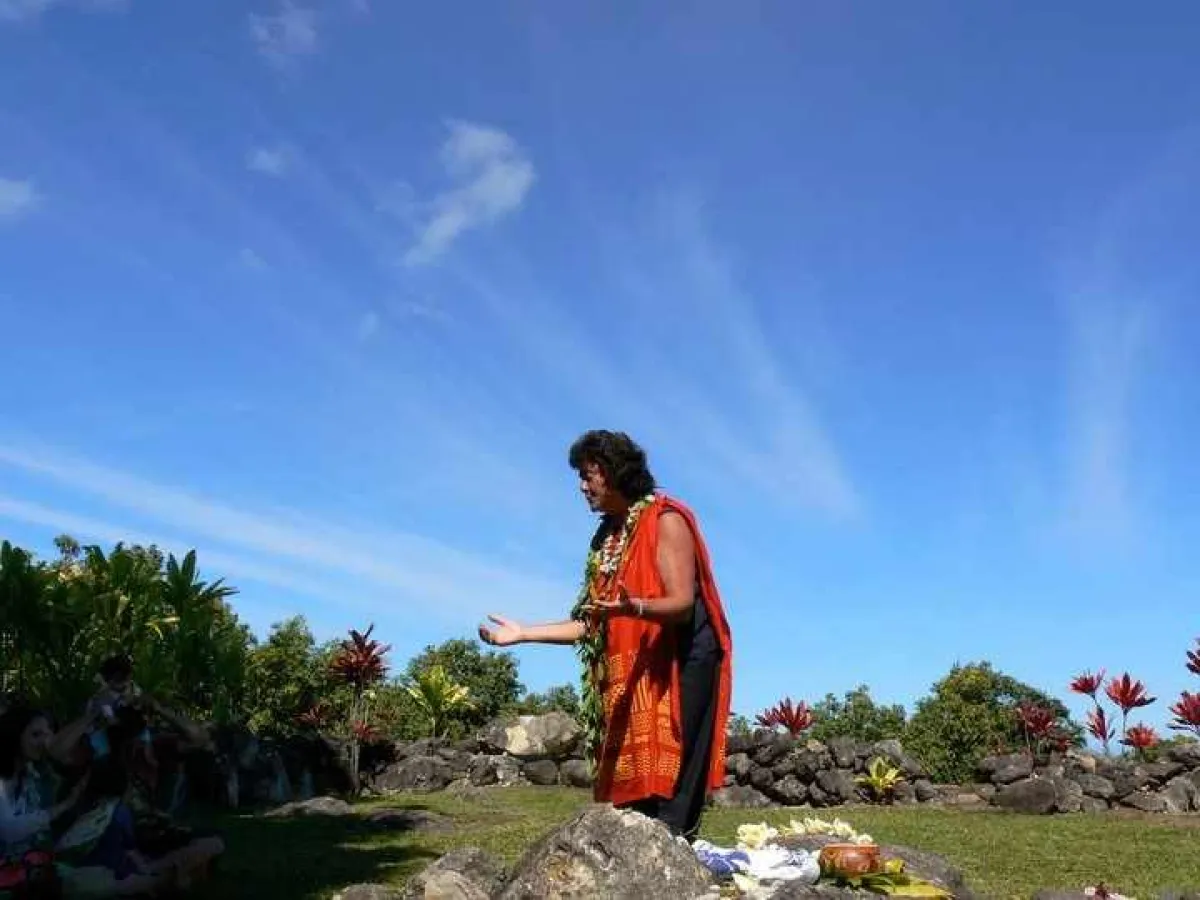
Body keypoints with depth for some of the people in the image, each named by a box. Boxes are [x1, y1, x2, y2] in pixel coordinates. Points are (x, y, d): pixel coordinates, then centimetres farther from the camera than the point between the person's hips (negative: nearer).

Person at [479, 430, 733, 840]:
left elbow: (682, 604, -17)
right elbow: (594, 625, 14)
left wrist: (632, 607, -35)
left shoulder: (666, 520, -6)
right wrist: (524, 633, 10)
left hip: (679, 670, -8)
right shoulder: (607, 537, 16)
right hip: (630, 678, 8)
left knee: (668, 787, -12)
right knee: (633, 793, 5)